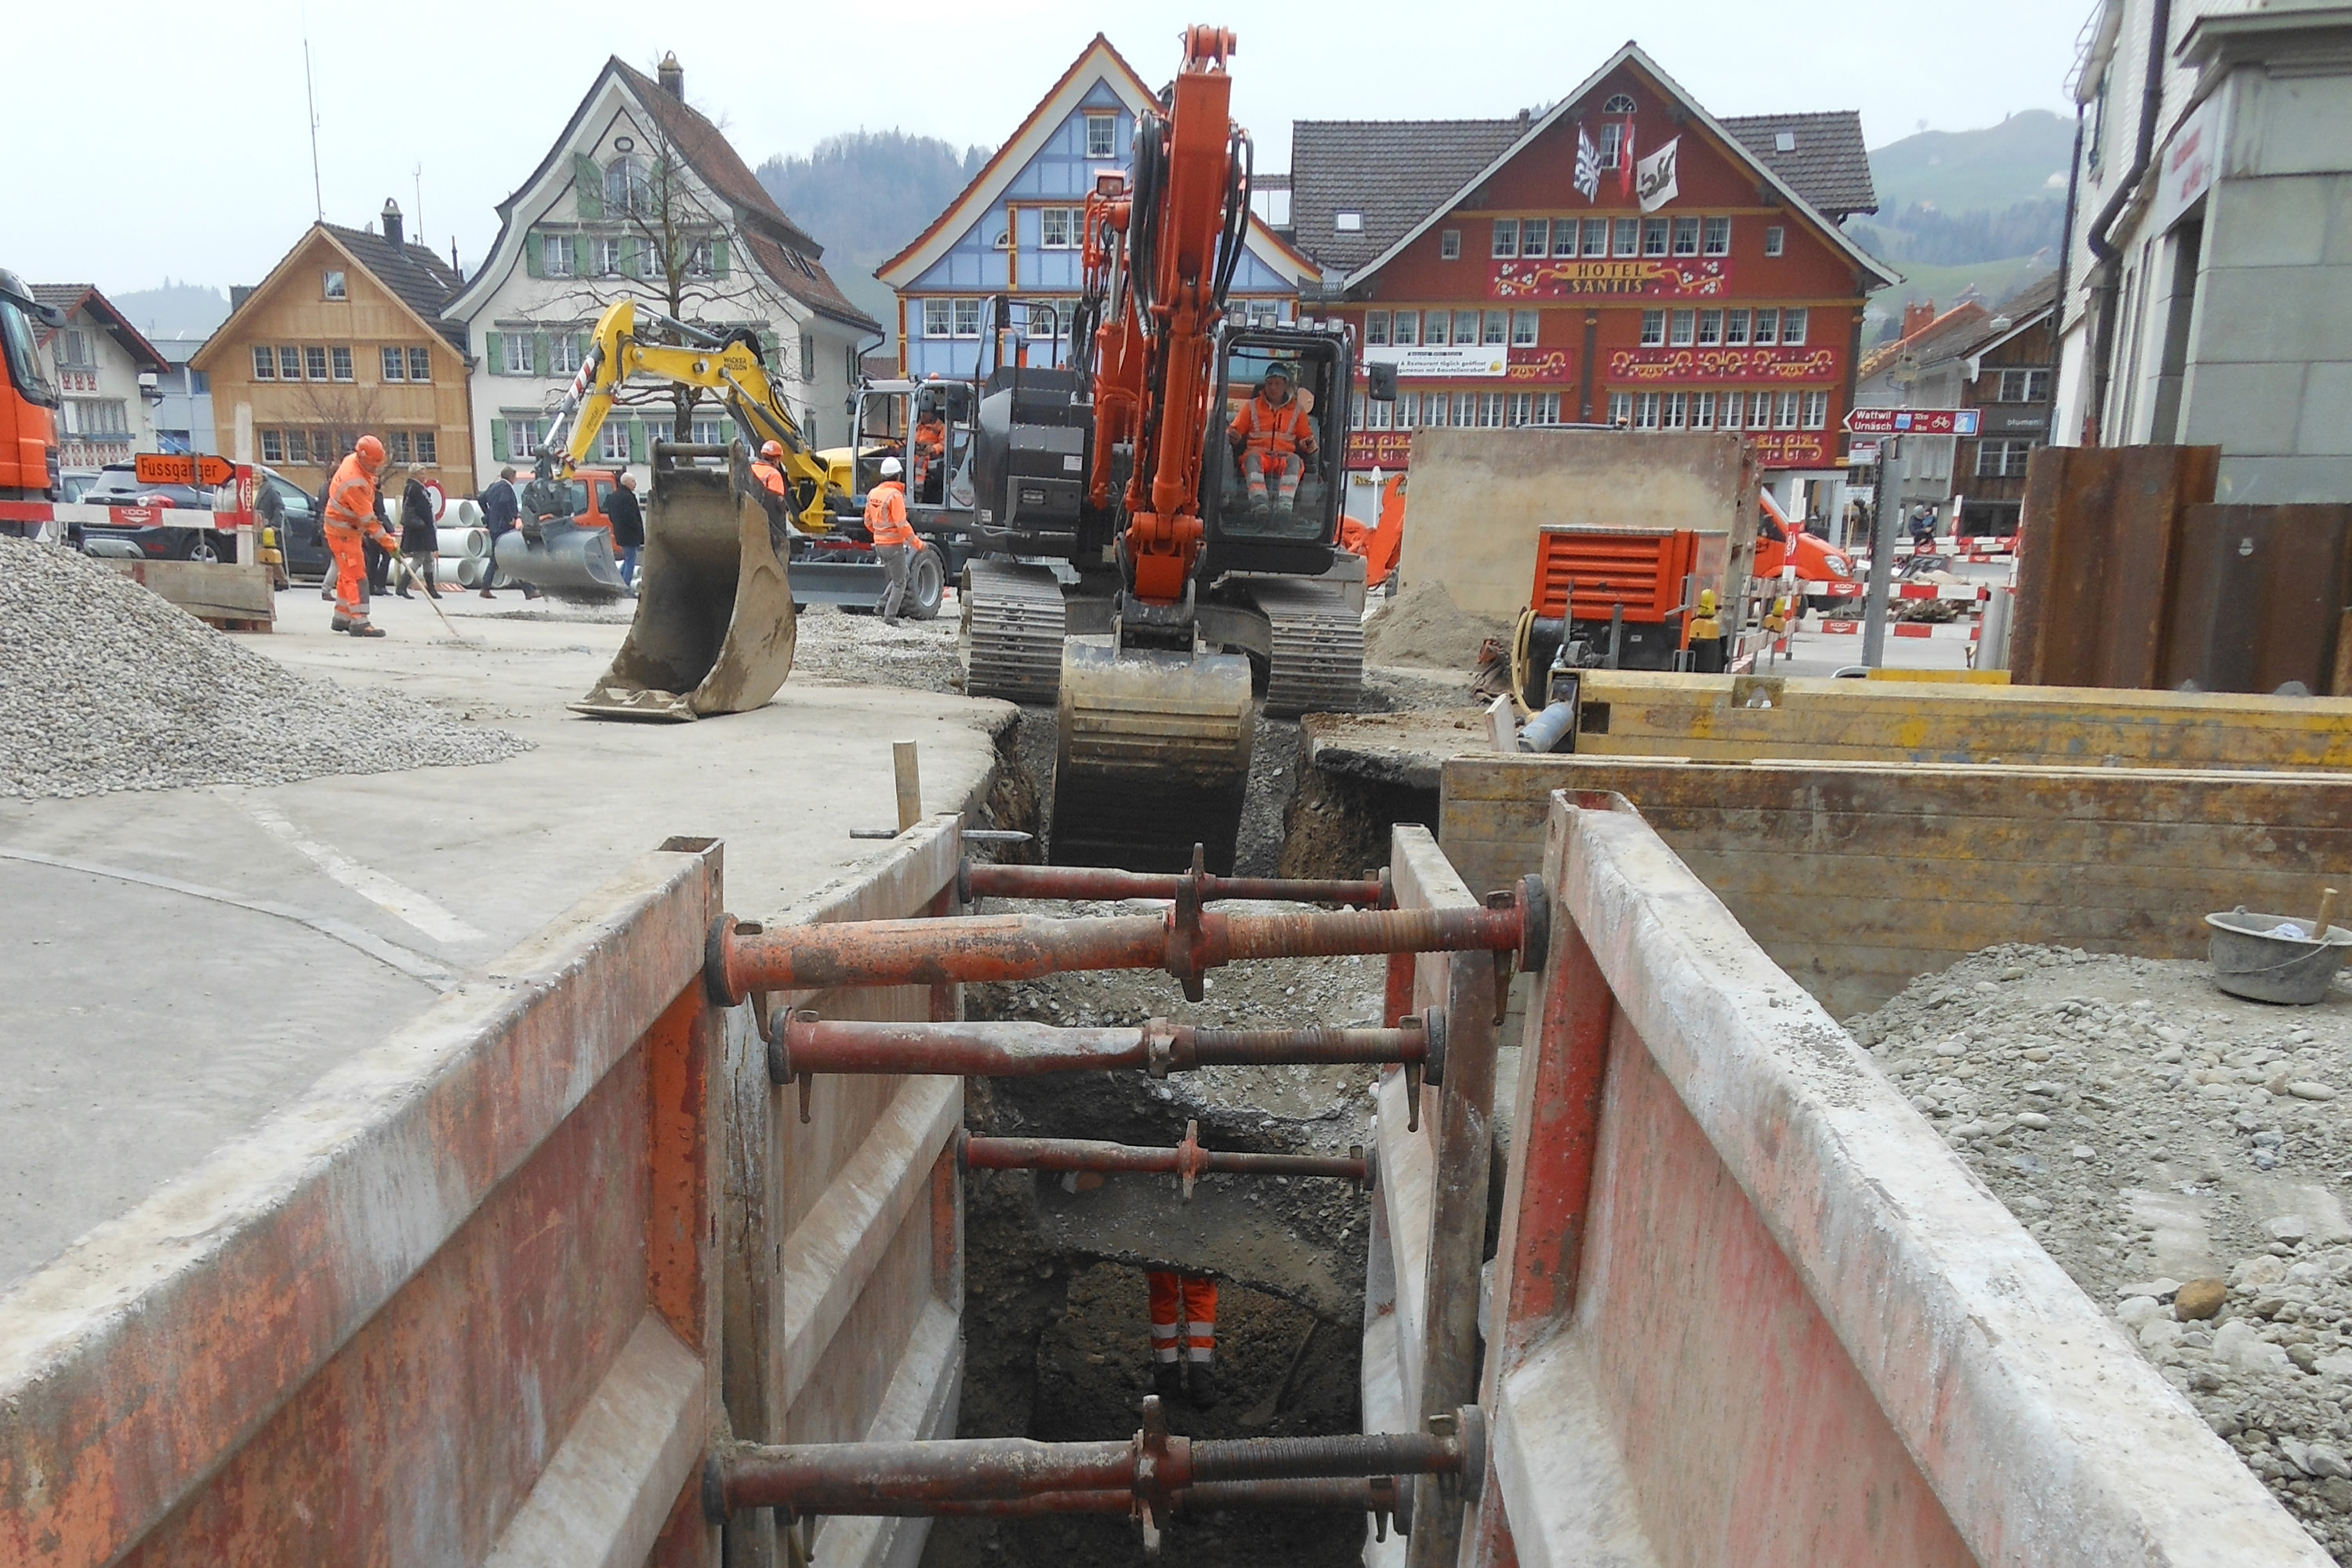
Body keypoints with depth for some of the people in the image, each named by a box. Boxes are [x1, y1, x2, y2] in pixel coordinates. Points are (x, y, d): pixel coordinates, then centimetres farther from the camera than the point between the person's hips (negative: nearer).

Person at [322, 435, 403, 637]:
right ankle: (359, 622, -17)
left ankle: (341, 618, 24)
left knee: (347, 573, 16)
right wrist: (388, 541, -28)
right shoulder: (355, 483, -31)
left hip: (351, 527, 10)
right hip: (343, 531, -10)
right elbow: (368, 519, -30)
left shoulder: (353, 461, -1)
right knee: (356, 575, -13)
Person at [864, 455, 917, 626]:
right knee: (899, 583, 2)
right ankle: (889, 616, -1)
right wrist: (915, 542, -13)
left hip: (879, 543, 8)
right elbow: (901, 524, -21)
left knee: (899, 576, 22)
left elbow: (868, 522, 15)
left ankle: (883, 604, 12)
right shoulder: (895, 495, -16)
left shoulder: (873, 493, 8)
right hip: (894, 544, -8)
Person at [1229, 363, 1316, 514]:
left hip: (1284, 456, 1)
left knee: (1295, 461, -36)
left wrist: (1309, 444, -2)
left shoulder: (1297, 410, 19)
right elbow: (1236, 430, 16)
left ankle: (1285, 504, -55)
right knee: (1253, 458, -38)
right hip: (1257, 451, -1)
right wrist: (1233, 437, -9)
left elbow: (1306, 435, 23)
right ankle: (1258, 502, -58)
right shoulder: (1252, 406, 16)